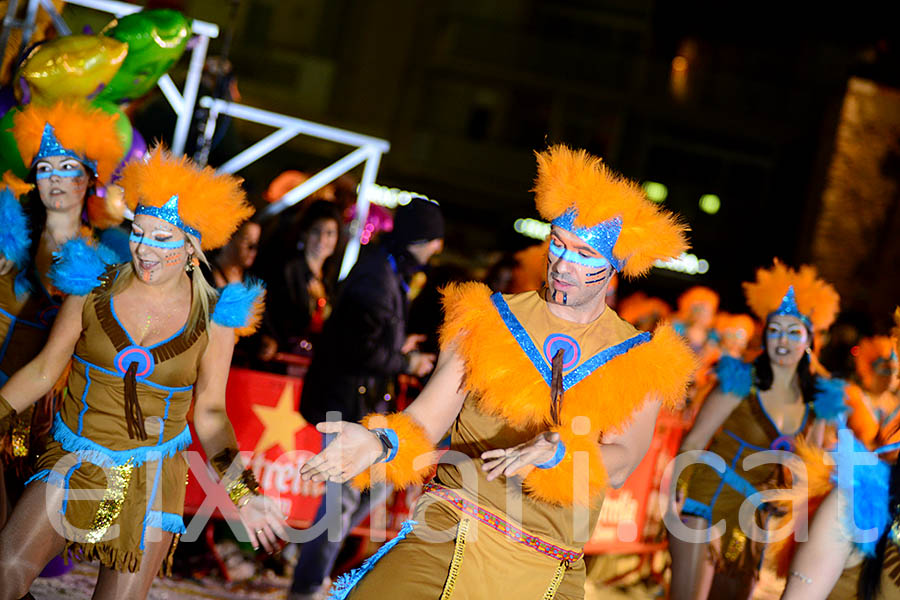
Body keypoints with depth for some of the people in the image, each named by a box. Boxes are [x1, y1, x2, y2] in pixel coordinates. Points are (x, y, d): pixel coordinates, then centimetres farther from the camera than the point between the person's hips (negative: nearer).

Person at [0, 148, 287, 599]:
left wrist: (240, 491, -8)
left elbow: (209, 410, 2)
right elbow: (43, 370, 4)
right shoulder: (93, 288, -3)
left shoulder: (214, 318, -3)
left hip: (152, 477, 0)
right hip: (74, 463, 0)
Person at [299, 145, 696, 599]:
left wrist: (556, 453, -30)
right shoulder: (489, 321, 6)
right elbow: (424, 421, 0)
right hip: (449, 532, -1)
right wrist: (380, 442, -23)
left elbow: (618, 464, -9)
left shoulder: (639, 362, 6)